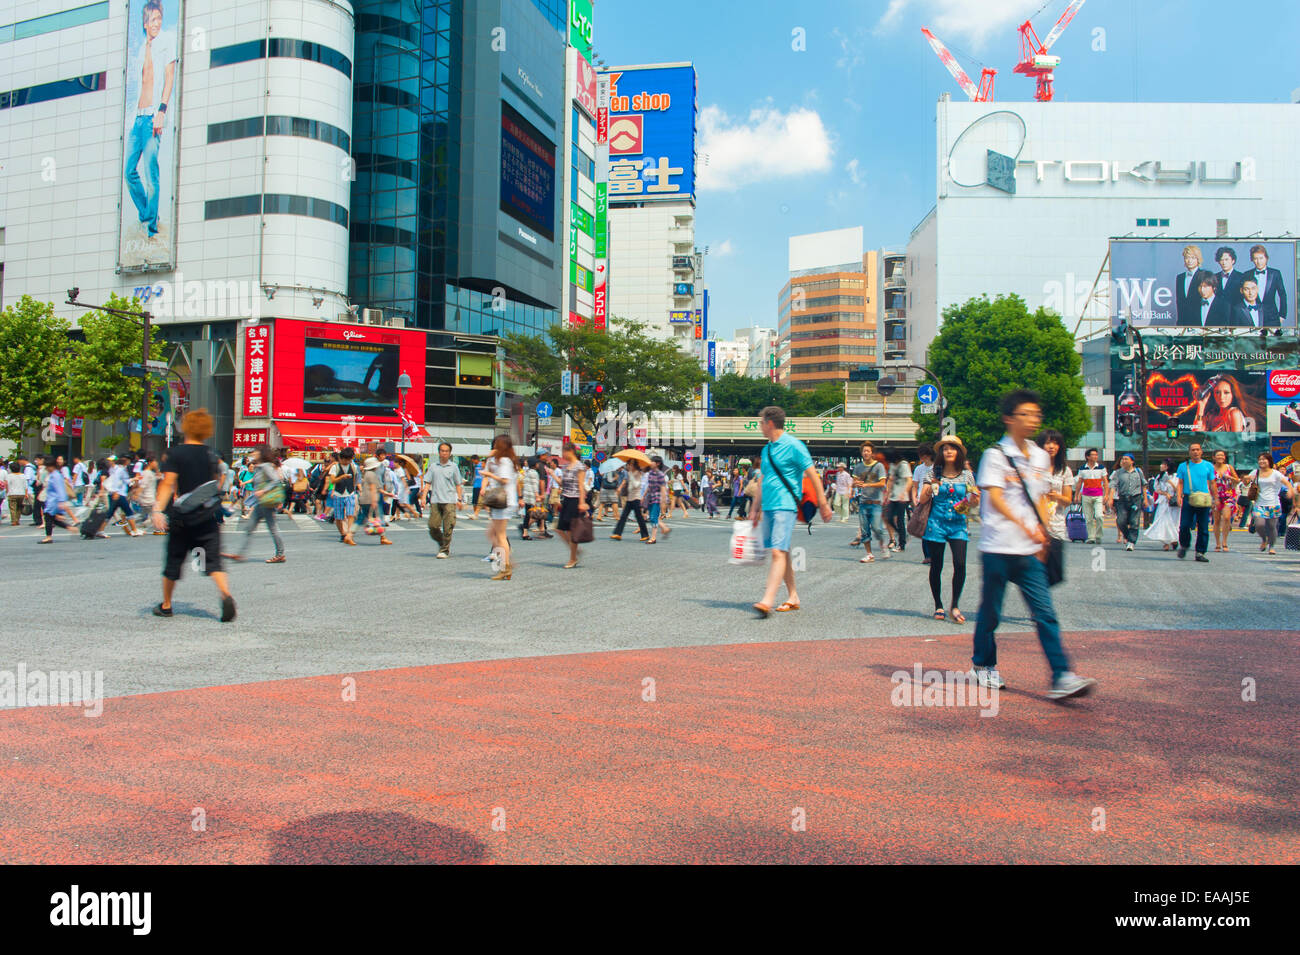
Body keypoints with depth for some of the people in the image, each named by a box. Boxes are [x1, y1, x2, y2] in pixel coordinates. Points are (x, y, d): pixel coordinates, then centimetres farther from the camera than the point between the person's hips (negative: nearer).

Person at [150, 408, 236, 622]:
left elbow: (168, 484, -14)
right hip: (207, 518, 1)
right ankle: (226, 595, -27)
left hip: (181, 519, -1)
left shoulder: (174, 453, -4)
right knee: (213, 560, -3)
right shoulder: (211, 456, 5)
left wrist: (158, 510, -18)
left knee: (174, 561, 13)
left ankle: (166, 605, 27)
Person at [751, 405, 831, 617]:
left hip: (785, 506, -8)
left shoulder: (793, 446, -7)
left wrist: (823, 504, -7)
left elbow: (813, 475, -6)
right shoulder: (766, 449, 16)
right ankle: (793, 598, 20)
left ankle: (767, 600, -25)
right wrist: (756, 509, 23)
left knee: (778, 553, -16)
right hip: (768, 508, 8)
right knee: (782, 553, 11)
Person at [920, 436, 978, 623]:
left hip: (958, 525, 1)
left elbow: (972, 502, 12)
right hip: (937, 523, -1)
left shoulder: (966, 475, 7)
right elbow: (923, 499, -1)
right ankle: (938, 606, 18)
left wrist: (974, 499, -10)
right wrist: (930, 489, -19)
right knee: (936, 566, 2)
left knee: (960, 564, -14)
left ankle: (955, 606, -3)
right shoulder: (933, 472, 2)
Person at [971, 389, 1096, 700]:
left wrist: (1042, 537, 12)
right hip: (998, 547, -5)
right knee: (991, 611, 7)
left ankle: (1062, 677, -6)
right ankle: (983, 665, 25)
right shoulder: (995, 455, -5)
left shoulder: (1040, 457, 13)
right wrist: (1026, 527, -28)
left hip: (1030, 551, 5)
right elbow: (995, 498, -16)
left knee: (1045, 613, -3)